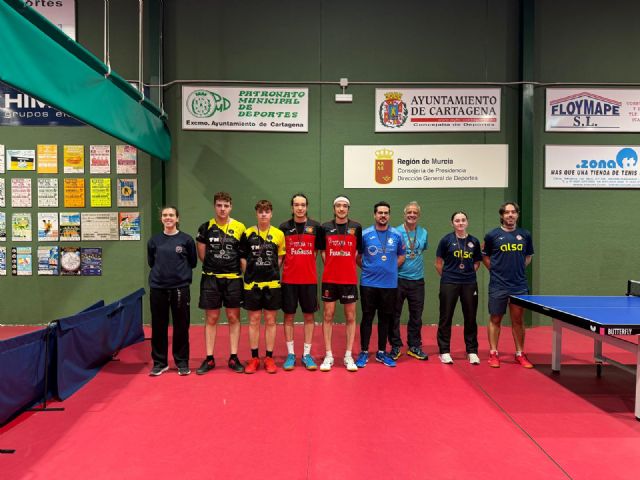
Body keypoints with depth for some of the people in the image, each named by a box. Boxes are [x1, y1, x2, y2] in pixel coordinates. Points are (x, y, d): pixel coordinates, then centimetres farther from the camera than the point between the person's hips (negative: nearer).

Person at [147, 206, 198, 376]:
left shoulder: (186, 239, -1)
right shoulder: (154, 240, 5)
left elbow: (193, 262, 6)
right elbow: (151, 262, 15)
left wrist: (180, 272, 2)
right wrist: (162, 271, 6)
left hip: (180, 288, -2)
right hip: (157, 288, 2)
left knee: (181, 326, 5)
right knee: (158, 327, 7)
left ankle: (182, 362, 18)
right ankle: (159, 362, 21)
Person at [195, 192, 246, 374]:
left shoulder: (239, 228, 2)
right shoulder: (206, 227, 3)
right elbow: (202, 255, 8)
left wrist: (241, 272, -2)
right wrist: (215, 266, 4)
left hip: (233, 279, 0)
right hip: (210, 279, 0)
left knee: (234, 317, 5)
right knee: (211, 319, 5)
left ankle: (234, 358, 15)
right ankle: (209, 359, 15)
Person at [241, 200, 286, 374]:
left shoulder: (279, 234, 3)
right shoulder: (248, 233, 3)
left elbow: (281, 257, 8)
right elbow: (242, 257, 6)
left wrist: (272, 271, -2)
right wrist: (250, 272, -1)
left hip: (272, 283, 0)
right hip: (252, 283, 0)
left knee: (270, 321, 5)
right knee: (254, 321, 6)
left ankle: (269, 358, 15)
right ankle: (254, 358, 16)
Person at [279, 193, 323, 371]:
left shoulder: (315, 227, 3)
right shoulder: (284, 227, 2)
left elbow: (317, 251, 9)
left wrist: (307, 265, -1)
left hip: (309, 279, 1)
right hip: (289, 279, 0)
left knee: (309, 316, 6)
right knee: (289, 316, 5)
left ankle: (307, 354, 17)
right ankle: (290, 354, 16)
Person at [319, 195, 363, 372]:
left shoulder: (356, 227, 1)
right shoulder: (325, 227, 2)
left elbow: (358, 251, 8)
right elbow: (322, 251, 10)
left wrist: (347, 265, 2)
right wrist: (331, 266, 4)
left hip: (349, 279, 0)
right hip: (329, 279, 0)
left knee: (350, 317, 5)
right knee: (328, 316, 4)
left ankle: (348, 356, 16)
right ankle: (328, 355, 13)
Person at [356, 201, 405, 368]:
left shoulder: (397, 235, 3)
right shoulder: (365, 234, -2)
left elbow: (401, 256, 15)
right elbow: (357, 256, 8)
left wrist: (391, 268, 6)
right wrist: (367, 268, 4)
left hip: (390, 284, 2)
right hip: (368, 283, -2)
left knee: (385, 318, 9)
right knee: (367, 318, 3)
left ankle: (382, 352, 21)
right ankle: (364, 352, 13)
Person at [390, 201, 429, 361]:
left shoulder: (424, 233, 7)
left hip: (417, 280, 3)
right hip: (398, 279, -3)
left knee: (416, 315, 10)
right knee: (395, 314, 3)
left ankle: (414, 346, 23)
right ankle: (395, 346, 16)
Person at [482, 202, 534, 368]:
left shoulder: (525, 235, 6)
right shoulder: (492, 235, -2)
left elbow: (528, 256, 19)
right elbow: (485, 256, 9)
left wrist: (518, 268, 6)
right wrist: (496, 270, 1)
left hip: (520, 286, 2)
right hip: (498, 286, -2)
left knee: (518, 321, 9)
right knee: (495, 320, 5)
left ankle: (520, 354, 20)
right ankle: (493, 354, 15)